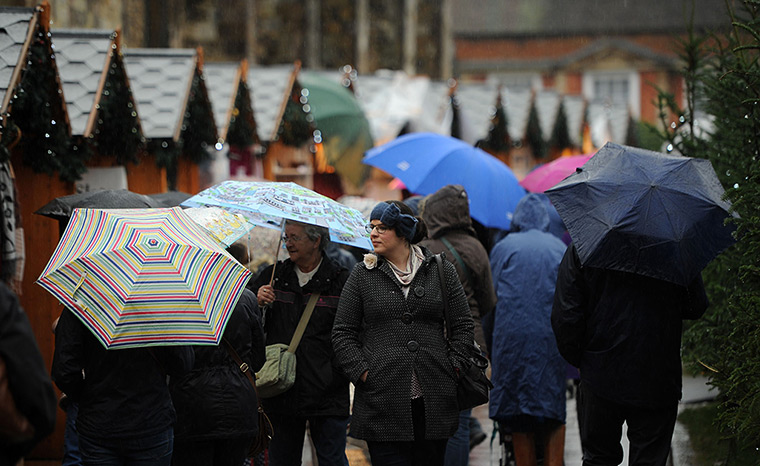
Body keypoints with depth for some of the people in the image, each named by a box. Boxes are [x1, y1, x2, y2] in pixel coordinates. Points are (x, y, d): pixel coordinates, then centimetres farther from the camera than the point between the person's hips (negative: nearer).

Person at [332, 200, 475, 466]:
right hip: (382, 402, -1)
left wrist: (452, 366, 0)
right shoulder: (362, 275, 6)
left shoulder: (441, 270, 8)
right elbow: (342, 333, 7)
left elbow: (463, 325, 11)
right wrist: (362, 372, -5)